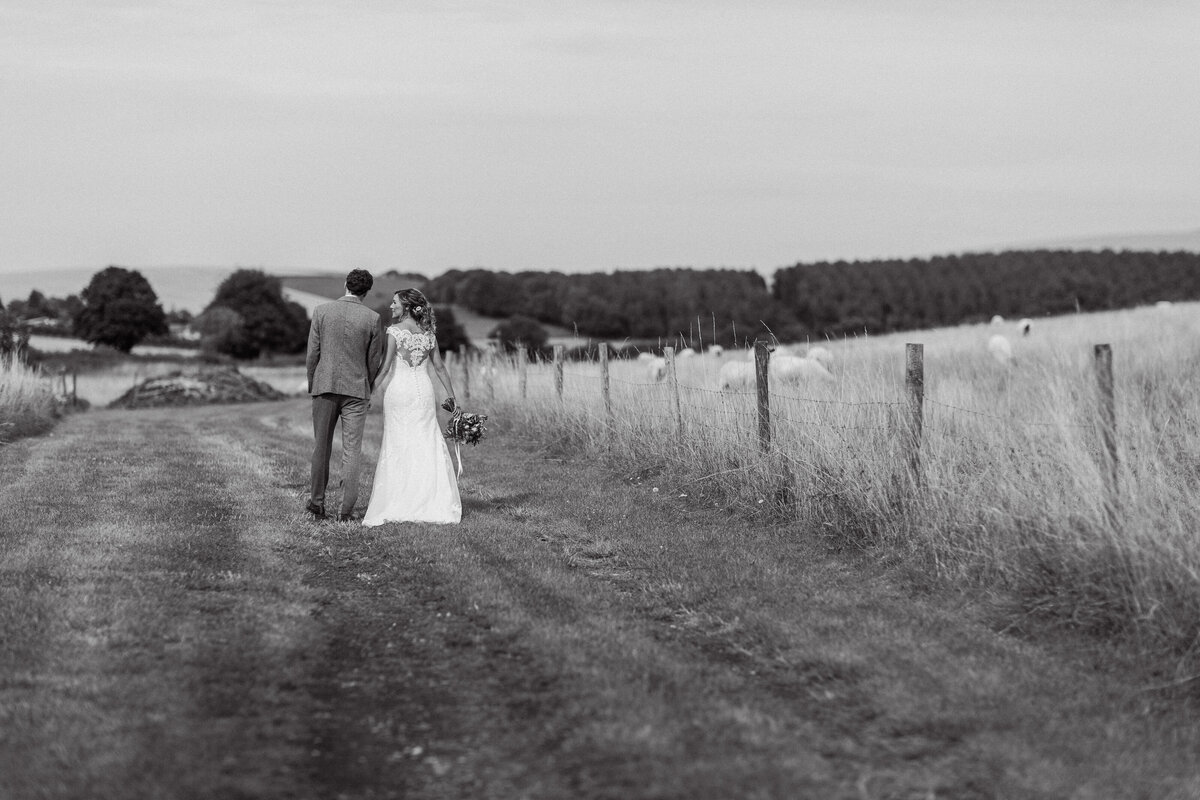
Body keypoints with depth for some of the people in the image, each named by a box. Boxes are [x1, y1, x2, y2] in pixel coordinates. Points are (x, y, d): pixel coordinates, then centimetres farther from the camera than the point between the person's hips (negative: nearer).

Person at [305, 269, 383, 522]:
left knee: (322, 446, 13)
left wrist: (311, 384, 11)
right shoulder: (372, 318, -3)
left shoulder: (321, 311, -2)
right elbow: (374, 360, 2)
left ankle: (317, 503, 20)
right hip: (357, 389, -1)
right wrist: (369, 391, 15)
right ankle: (346, 510, -1)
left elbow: (312, 353, 0)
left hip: (325, 387, 1)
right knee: (352, 450, 1)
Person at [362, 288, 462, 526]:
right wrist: (450, 394, 19)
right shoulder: (428, 333, 8)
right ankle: (438, 503, 5)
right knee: (427, 445, 8)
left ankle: (397, 504, 1)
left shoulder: (394, 331, -7)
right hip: (423, 390, 4)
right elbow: (439, 367, 11)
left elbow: (385, 366, -11)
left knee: (398, 447, 1)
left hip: (399, 390, -4)